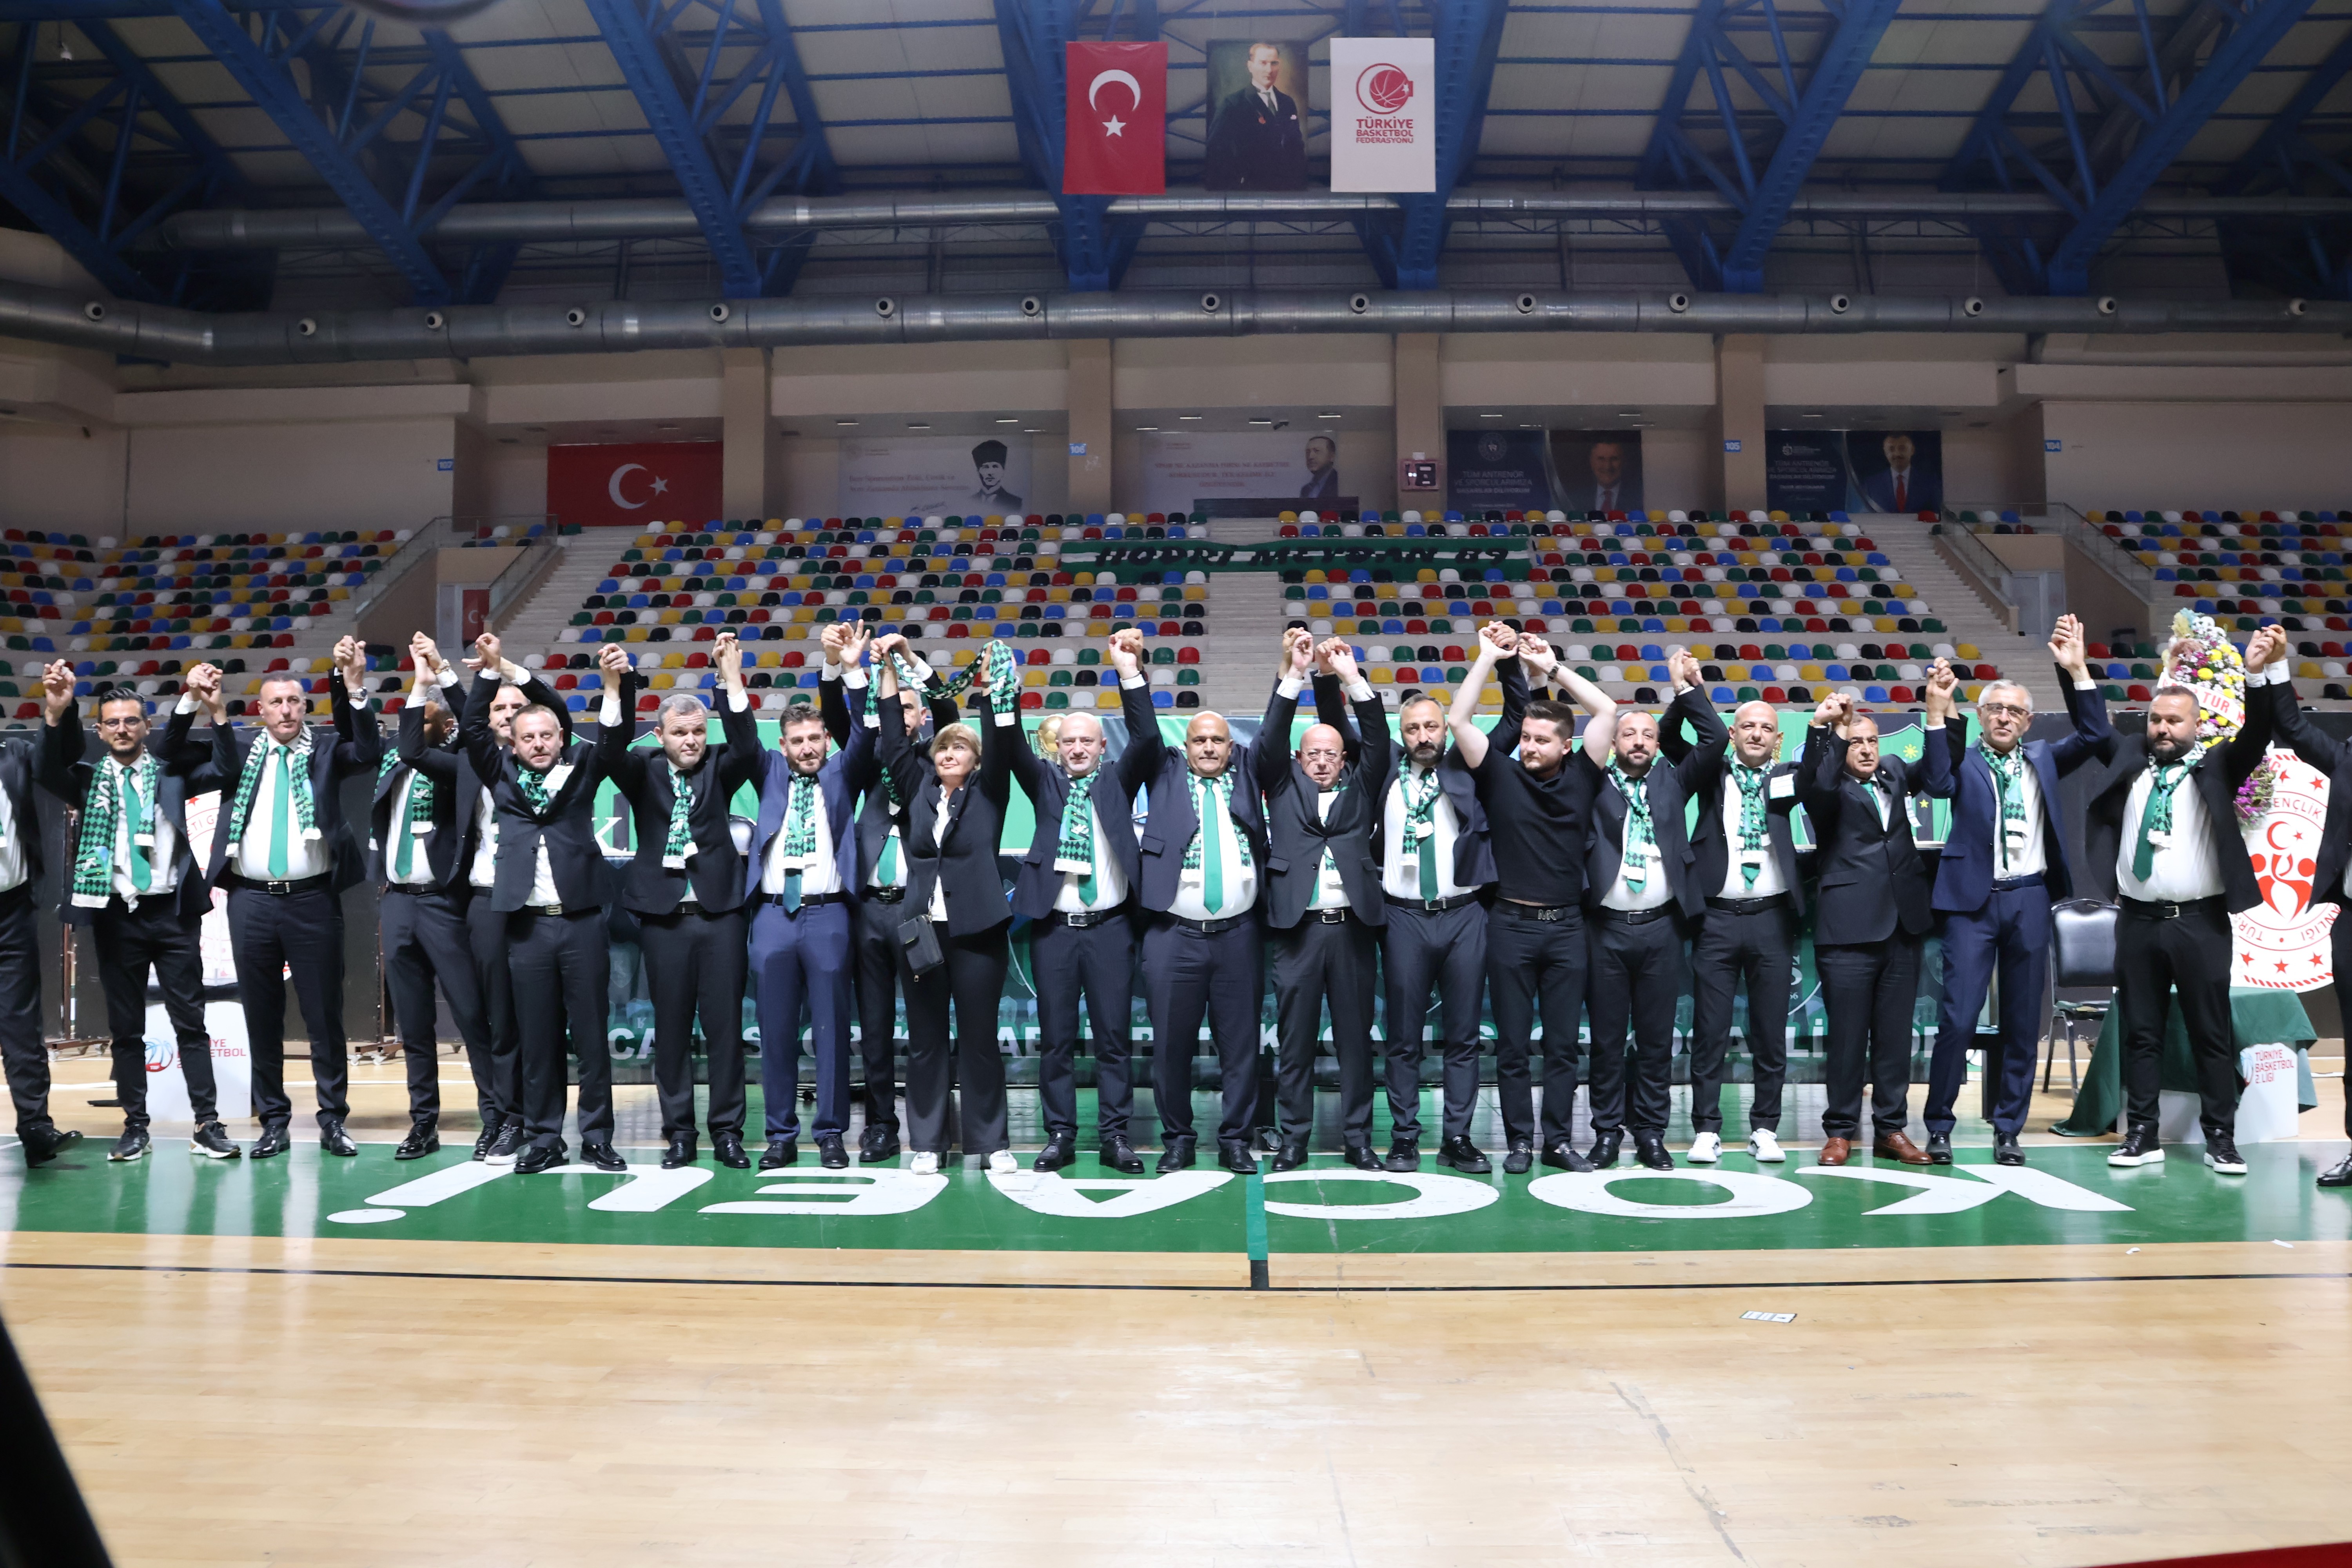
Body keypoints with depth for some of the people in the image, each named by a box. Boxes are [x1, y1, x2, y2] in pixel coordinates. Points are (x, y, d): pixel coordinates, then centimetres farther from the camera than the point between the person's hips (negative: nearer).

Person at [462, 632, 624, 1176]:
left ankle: (597, 1137, 11)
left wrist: (614, 685, -18)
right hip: (527, 923, 1)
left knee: (591, 1034, 3)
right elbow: (471, 730, 3)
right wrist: (491, 671, -5)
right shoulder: (502, 774, 12)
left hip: (582, 921, -1)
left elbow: (616, 738, -2)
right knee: (537, 1039, 6)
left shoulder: (581, 766, 9)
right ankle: (543, 1140, 14)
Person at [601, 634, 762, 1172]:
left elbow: (747, 747, -12)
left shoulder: (719, 769, 6)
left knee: (725, 1024, 2)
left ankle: (727, 1130, 11)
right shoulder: (643, 774, 6)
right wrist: (618, 686, -26)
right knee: (672, 1027, 5)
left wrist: (732, 678, -21)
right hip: (663, 916, 0)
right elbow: (610, 751, -12)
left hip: (720, 911, 0)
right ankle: (678, 1132, 15)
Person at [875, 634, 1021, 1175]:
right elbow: (894, 742, 6)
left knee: (980, 1039, 4)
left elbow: (1003, 745, -6)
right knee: (925, 1041, 7)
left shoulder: (988, 792, 5)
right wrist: (890, 669, 1)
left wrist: (1001, 692, -17)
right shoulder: (919, 789, 11)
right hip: (921, 929, 2)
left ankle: (991, 1142, 13)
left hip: (977, 931, -2)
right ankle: (927, 1142, 15)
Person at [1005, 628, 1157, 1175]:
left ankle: (1114, 1134, 9)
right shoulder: (1045, 781, 10)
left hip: (1109, 925, -1)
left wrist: (1131, 674, -17)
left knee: (1114, 1035, 2)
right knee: (1056, 1037, 4)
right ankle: (1060, 1134, 13)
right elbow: (1012, 747, -4)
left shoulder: (1117, 781, 9)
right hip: (1053, 926, 1)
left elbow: (1145, 738, -5)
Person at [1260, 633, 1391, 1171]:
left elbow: (1377, 738, 5)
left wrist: (1352, 678, -3)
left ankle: (1357, 1137, 13)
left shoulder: (1359, 788, 15)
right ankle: (1294, 1136, 11)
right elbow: (1271, 738, 0)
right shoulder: (1284, 787, 13)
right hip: (1298, 925, -1)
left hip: (1353, 925, 1)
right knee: (1295, 1038, 2)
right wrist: (1295, 675, -7)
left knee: (1355, 1036, 5)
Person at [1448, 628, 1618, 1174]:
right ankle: (1519, 1140, 13)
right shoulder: (1501, 775, 3)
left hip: (1566, 925, 1)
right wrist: (1488, 659, -2)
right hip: (1511, 924, -1)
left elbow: (1607, 713, 2)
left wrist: (1552, 667, 3)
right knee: (1512, 1045, 4)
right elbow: (1459, 721, -3)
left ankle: (1559, 1141, 15)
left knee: (1563, 1044, 7)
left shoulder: (1580, 778, 6)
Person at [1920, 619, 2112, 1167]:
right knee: (1958, 1018, -7)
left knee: (2024, 1022, 7)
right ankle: (1939, 1127, 4)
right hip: (1974, 899, -3)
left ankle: (2009, 1131, 16)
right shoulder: (1964, 761, 4)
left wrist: (2077, 672, -6)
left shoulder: (2042, 758, 14)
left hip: (2030, 899, 4)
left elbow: (2096, 737, 2)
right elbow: (1936, 779, -16)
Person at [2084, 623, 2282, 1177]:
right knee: (2140, 1033, 8)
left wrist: (2258, 675, -28)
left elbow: (2255, 735, -13)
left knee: (2212, 1035, 4)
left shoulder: (2216, 765, 1)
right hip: (2138, 921, 2)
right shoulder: (2130, 757, 8)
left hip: (2200, 922, -2)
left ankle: (2221, 1138, 13)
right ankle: (2142, 1135, 15)